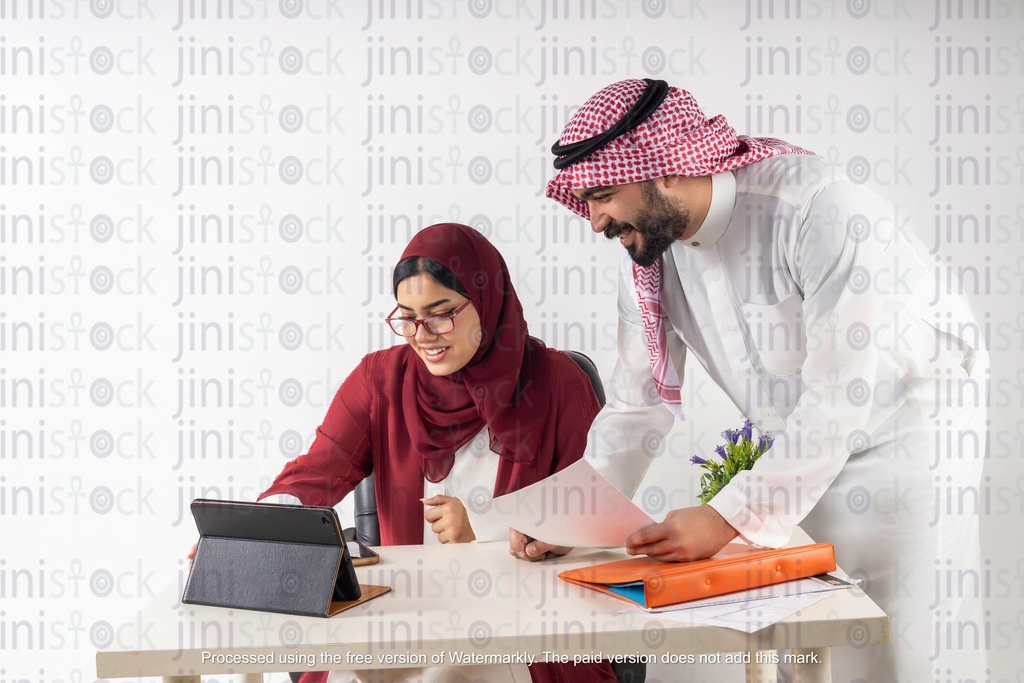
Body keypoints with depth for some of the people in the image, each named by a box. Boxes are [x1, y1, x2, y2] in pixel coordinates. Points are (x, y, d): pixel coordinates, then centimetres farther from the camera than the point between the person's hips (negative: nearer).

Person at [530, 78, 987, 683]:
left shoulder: (818, 209, -28)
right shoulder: (648, 250, -7)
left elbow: (842, 396, -31)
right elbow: (641, 402, -1)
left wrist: (726, 519, -35)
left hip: (909, 427, -5)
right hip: (799, 451, 5)